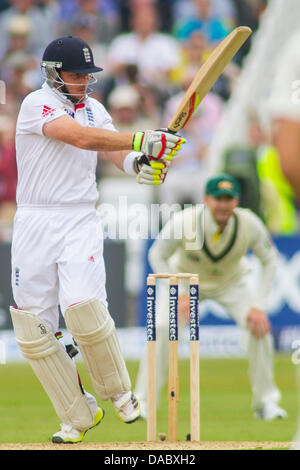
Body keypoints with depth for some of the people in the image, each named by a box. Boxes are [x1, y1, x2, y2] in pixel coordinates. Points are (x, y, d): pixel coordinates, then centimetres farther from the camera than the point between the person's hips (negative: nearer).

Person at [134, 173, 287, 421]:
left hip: (232, 282, 1)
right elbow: (157, 256, -17)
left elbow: (269, 260, -13)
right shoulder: (183, 223, -34)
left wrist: (259, 306, -21)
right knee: (162, 327, -22)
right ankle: (143, 400, -8)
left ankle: (265, 402, 0)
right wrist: (180, 294, -28)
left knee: (259, 326, -17)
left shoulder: (249, 224, -29)